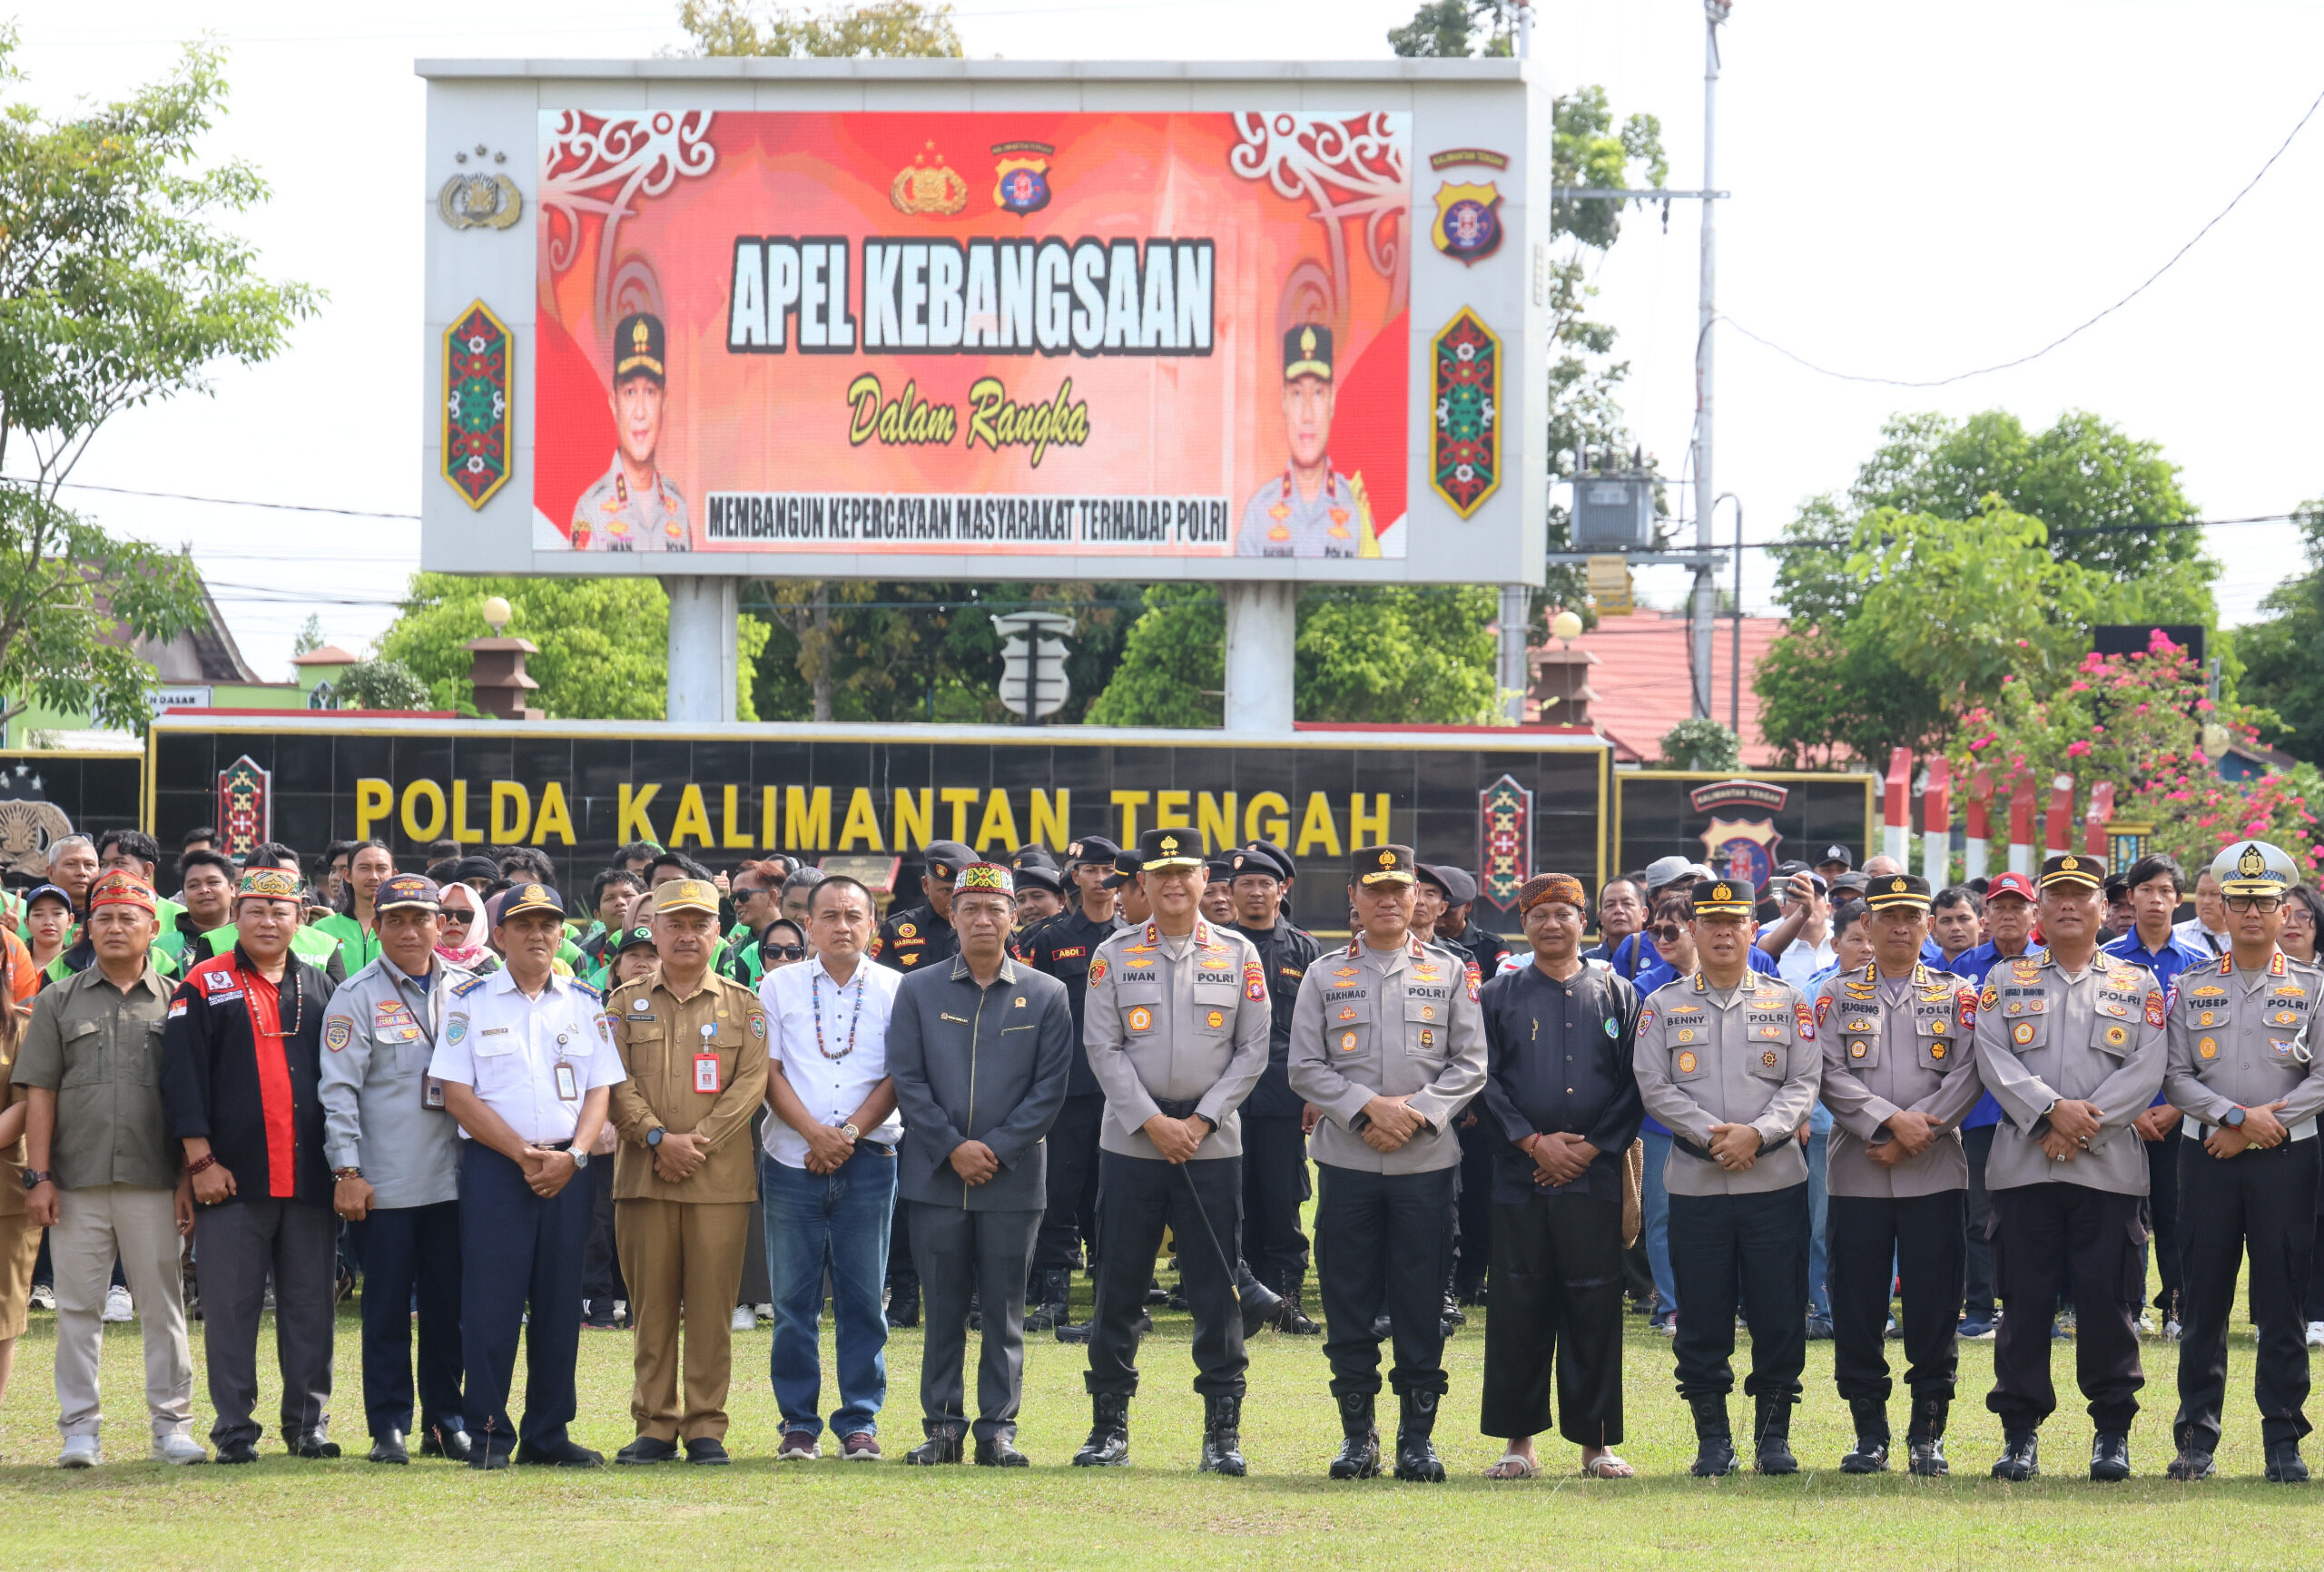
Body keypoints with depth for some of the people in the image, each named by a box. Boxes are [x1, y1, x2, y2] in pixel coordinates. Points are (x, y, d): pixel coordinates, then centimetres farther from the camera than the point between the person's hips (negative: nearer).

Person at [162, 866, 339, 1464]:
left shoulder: (320, 990, 14)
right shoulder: (204, 987, 2)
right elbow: (183, 1078, -3)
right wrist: (201, 1161, -9)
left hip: (309, 1180, 3)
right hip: (232, 1178, -3)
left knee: (310, 1304, 5)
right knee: (231, 1306, -1)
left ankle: (309, 1422, 13)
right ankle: (235, 1429, 5)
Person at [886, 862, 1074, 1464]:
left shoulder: (1046, 996, 6)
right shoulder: (917, 991, 7)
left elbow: (1050, 1087, 1)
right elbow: (907, 1080, 1)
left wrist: (997, 1149, -9)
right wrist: (953, 1148, -9)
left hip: (1013, 1181, 0)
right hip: (936, 1180, 0)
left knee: (1005, 1310, 2)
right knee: (943, 1309, 3)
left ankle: (999, 1429, 8)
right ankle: (942, 1426, 10)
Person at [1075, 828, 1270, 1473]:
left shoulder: (1239, 955, 6)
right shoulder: (1114, 955, 5)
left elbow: (1252, 1051, 3)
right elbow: (1103, 1047, -1)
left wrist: (1201, 1121, -8)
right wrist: (1151, 1122, -11)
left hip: (1213, 1145, 0)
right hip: (1130, 1144, 0)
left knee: (1215, 1289, 0)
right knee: (1119, 1285, 2)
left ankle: (1223, 1430, 5)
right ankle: (1110, 1427, 9)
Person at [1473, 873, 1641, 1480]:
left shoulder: (1617, 996, 10)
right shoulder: (1498, 997, 10)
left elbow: (1635, 1087, 5)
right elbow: (1485, 1081, 2)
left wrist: (1591, 1149, -7)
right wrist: (1533, 1142, -9)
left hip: (1594, 1175, 0)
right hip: (1519, 1176, 0)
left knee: (1595, 1305, -1)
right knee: (1519, 1305, 1)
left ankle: (1596, 1441, 5)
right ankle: (1518, 1440, 7)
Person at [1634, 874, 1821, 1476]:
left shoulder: (1787, 1003, 8)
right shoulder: (1664, 1005, 7)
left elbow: (1804, 1083, 1)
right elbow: (1655, 1086, -1)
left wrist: (1757, 1134, -15)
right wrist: (1712, 1135, -13)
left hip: (1776, 1179, 0)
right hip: (1696, 1180, 0)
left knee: (1779, 1313, -1)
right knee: (1702, 1318, 1)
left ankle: (1774, 1435, 9)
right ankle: (1712, 1438, 9)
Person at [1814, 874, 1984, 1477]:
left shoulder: (1957, 995, 8)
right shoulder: (1838, 994, 8)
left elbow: (1967, 1076, -3)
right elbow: (1831, 1076, -2)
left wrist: (1911, 1136, -12)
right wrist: (1891, 1120, -15)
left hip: (1936, 1173, 0)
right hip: (1856, 1173, 0)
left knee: (1934, 1303, -1)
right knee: (1857, 1306, 1)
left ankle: (1927, 1434, 7)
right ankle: (1869, 1434, 9)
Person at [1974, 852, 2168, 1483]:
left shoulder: (2138, 987, 10)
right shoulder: (2007, 981, 12)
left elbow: (2146, 1071, -1)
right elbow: (1993, 1058, -2)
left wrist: (2085, 1123, -13)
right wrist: (2053, 1110, -15)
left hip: (2107, 1165, 0)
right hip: (2022, 1165, 0)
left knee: (2106, 1299, 0)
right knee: (2024, 1299, 0)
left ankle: (2113, 1431, 9)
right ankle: (2020, 1433, 6)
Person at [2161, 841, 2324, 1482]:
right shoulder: (2193, 988, 8)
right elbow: (2175, 1076, 2)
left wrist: (2266, 1123, -11)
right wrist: (2236, 1115, -12)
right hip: (2208, 1158, 1)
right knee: (2204, 1301, 1)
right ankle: (2196, 1438, 6)